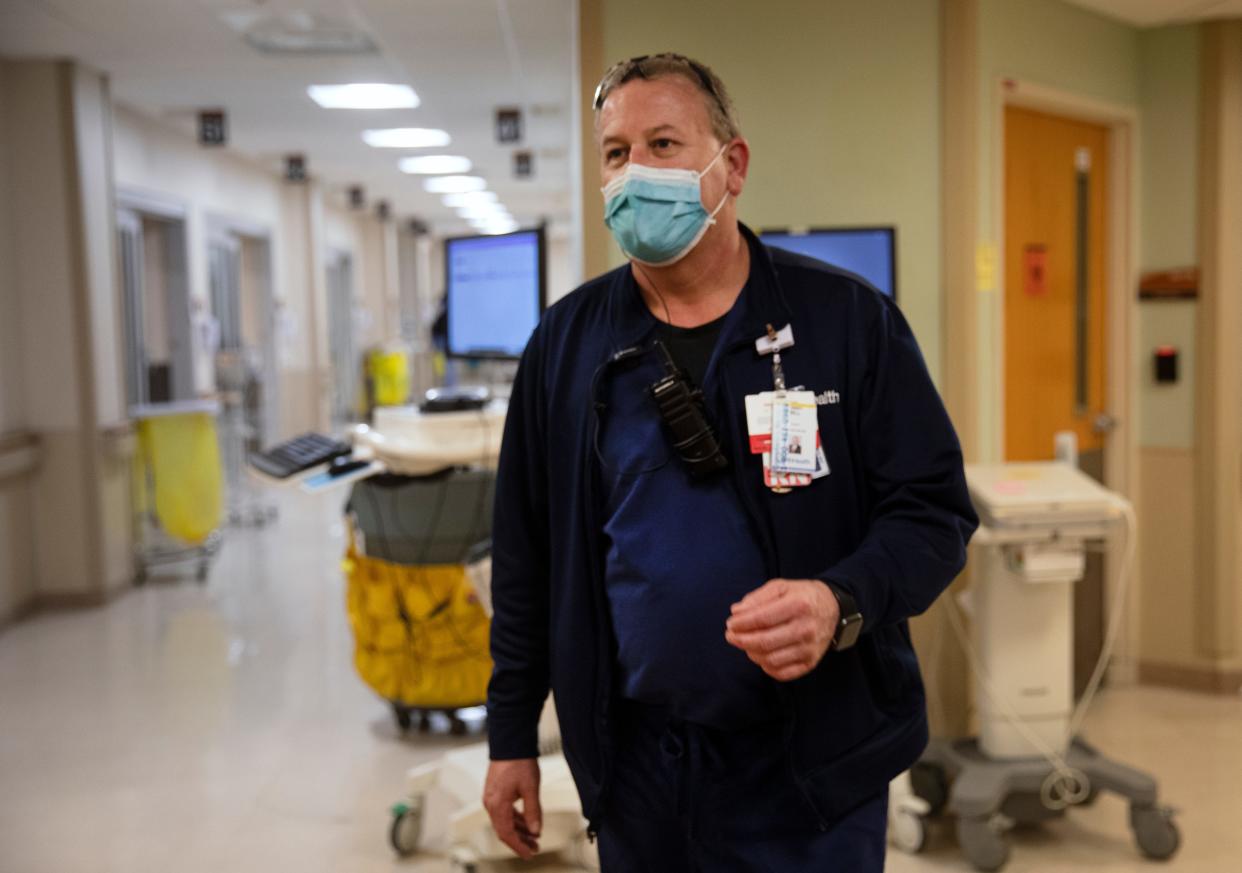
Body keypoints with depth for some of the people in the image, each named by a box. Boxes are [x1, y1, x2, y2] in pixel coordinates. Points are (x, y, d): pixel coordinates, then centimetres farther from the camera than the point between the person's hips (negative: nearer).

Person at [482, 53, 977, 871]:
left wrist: (843, 603, -25)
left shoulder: (848, 319, -6)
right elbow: (527, 555, 7)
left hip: (814, 767, -2)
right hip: (635, 765, 3)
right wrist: (512, 734, 8)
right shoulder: (567, 341, 2)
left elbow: (934, 509, -5)